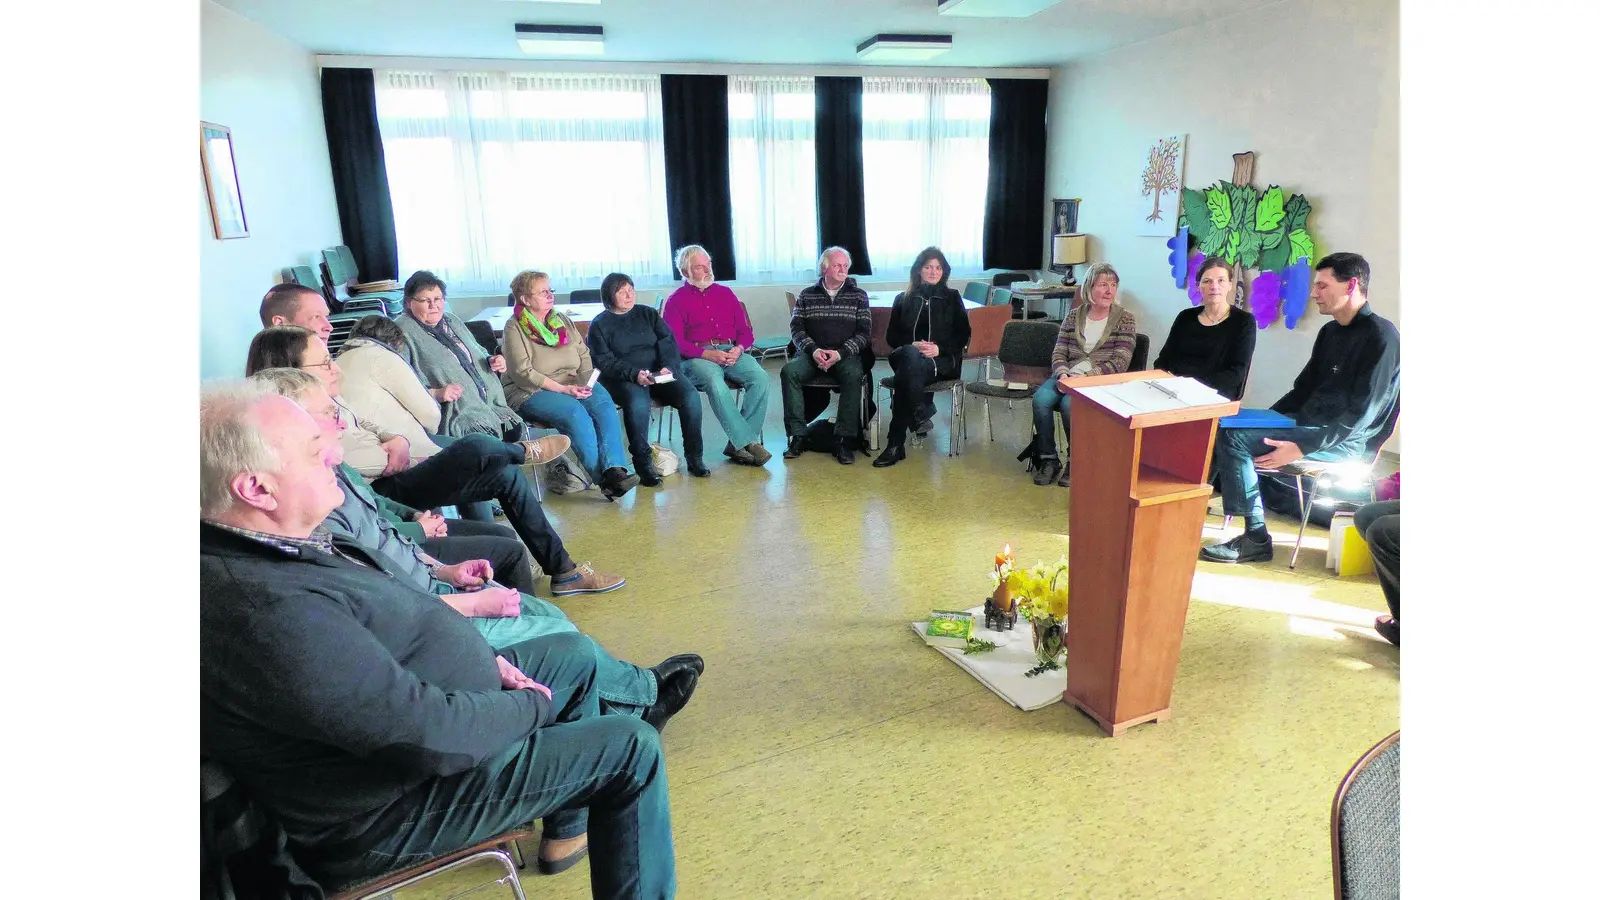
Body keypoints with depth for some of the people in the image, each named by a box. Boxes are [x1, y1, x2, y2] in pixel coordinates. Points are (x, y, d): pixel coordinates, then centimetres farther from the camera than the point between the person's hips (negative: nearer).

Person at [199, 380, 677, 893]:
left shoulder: (250, 546, -4)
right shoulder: (274, 612, -37)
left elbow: (373, 622, 10)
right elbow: (430, 734, -33)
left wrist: (486, 660, 1)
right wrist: (533, 705, -15)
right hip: (394, 803, -10)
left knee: (574, 654, 19)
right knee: (633, 749, -7)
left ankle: (569, 827, 36)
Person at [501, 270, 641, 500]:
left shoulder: (562, 321, 16)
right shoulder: (514, 328, -3)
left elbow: (584, 355, 14)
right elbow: (523, 373, -12)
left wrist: (586, 381, -7)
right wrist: (563, 389, -19)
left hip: (573, 385, 5)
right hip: (531, 394, -5)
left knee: (603, 402, -26)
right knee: (574, 412, -34)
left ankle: (615, 470, -37)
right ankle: (602, 478, -30)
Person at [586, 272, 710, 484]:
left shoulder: (647, 314, 18)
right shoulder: (599, 325, 8)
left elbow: (668, 343, 7)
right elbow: (604, 362, -4)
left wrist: (668, 367, -15)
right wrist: (634, 374, -21)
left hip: (660, 373, 3)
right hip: (622, 379, -3)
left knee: (690, 396, -25)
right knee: (637, 402, -37)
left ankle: (694, 457, -15)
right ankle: (643, 464, -27)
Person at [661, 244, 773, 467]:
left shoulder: (725, 293, 21)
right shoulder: (676, 301, 10)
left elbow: (745, 330, 18)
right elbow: (674, 342, -3)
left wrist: (738, 349, -6)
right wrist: (707, 354, -16)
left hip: (731, 351, 4)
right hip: (696, 357, -3)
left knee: (760, 376, -27)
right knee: (715, 382, -37)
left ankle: (737, 445, -25)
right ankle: (748, 442, -36)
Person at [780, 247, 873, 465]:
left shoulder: (858, 296, 11)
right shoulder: (806, 295, 14)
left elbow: (864, 333, 3)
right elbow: (796, 328, 5)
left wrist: (839, 353, -14)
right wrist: (813, 350, -15)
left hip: (846, 354, -1)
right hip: (812, 353, 1)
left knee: (853, 375, -35)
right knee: (789, 371, -29)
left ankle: (844, 440, -31)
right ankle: (798, 436, -26)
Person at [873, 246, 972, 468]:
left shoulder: (952, 298, 14)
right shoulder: (903, 299, 16)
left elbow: (964, 335, 9)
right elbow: (892, 336, 11)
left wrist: (939, 348, -10)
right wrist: (913, 346, -10)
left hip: (943, 360, -1)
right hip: (908, 356, 1)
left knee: (905, 375, -35)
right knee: (910, 355, -40)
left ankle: (896, 445, -33)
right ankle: (922, 415, -36)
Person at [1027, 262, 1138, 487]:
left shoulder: (1125, 320, 0)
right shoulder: (1073, 317, 11)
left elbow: (1118, 364, -9)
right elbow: (1058, 354, 8)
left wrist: (1083, 378, -20)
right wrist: (1063, 375, -15)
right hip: (1067, 378, 4)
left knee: (1069, 403, -32)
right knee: (1040, 398, -27)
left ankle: (1075, 461, -10)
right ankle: (1048, 459, -12)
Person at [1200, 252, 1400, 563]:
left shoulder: (1380, 335, -13)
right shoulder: (1330, 331, 15)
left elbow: (1362, 413, -20)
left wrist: (1302, 447, -27)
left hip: (1343, 442, -8)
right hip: (1306, 423, 9)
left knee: (1233, 436, -24)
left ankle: (1256, 538, -17)